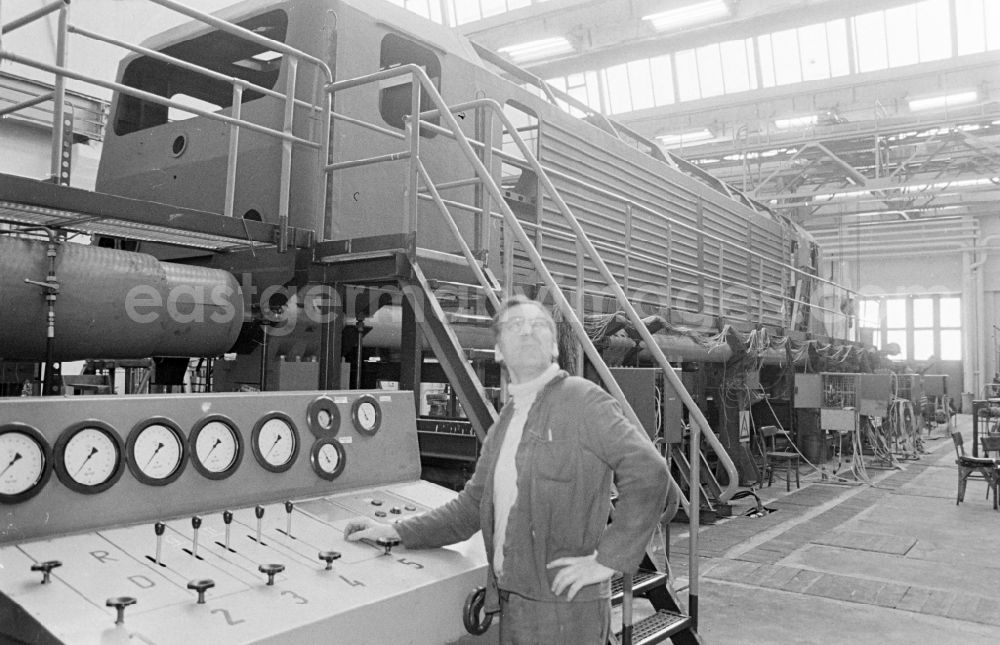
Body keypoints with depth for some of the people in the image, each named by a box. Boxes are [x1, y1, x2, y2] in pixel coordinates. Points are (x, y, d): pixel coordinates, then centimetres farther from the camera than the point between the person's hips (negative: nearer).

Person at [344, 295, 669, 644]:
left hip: (565, 606, -6)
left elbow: (648, 471, -19)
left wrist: (607, 559, -18)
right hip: (512, 602, 7)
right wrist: (395, 532, 14)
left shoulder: (583, 400, -10)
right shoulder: (504, 422, 13)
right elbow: (472, 505, 19)